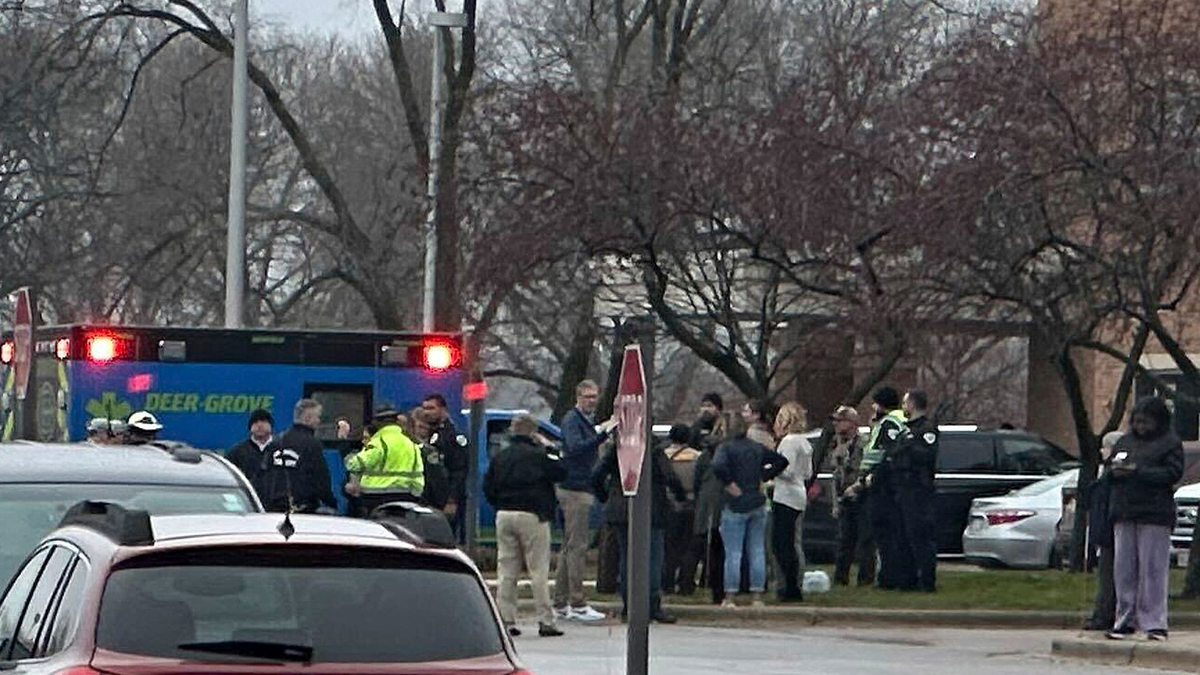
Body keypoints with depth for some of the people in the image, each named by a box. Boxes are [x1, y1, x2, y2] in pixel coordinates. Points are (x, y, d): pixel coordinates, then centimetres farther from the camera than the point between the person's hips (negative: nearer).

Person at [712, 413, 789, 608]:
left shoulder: (726, 448, -7)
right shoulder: (757, 448, 9)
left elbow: (718, 466, -26)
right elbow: (781, 461, 17)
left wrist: (729, 484, -14)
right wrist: (764, 477, 14)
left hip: (736, 506, -5)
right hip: (758, 505, 5)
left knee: (733, 553, -3)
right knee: (757, 552, 6)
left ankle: (730, 597, -4)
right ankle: (758, 597, 7)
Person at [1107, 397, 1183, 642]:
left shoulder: (1170, 443, 1)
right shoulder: (1125, 441, 18)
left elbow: (1172, 473, -10)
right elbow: (1110, 470, 21)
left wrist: (1137, 471, -16)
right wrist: (1115, 470, -4)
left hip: (1154, 514, -5)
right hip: (1123, 512, 5)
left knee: (1153, 567, -7)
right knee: (1124, 568, 4)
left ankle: (1154, 622, -5)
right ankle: (1125, 620, 9)